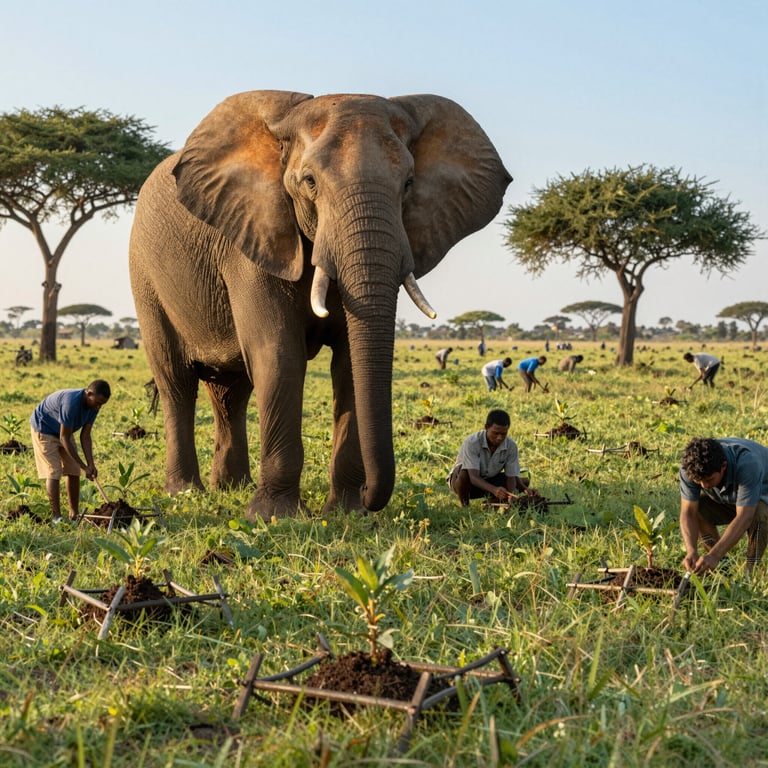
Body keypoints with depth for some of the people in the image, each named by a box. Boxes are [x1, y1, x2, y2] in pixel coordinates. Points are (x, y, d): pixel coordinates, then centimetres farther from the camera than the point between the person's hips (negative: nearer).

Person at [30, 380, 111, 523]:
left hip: (63, 431, 8)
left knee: (74, 472, 2)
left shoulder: (93, 406, -15)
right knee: (54, 473, -13)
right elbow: (64, 439, -32)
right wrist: (84, 467, -29)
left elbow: (85, 435, -9)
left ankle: (74, 515, 9)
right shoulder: (71, 403, -39)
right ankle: (57, 517, -9)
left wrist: (91, 464, -18)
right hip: (44, 429, -8)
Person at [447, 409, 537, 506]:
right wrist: (494, 489, -57)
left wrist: (511, 494, -40)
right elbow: (473, 477, -39)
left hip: (489, 480, 5)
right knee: (464, 474, -41)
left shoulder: (511, 446, -17)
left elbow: (511, 477, -16)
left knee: (524, 482, -12)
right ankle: (464, 506, -14)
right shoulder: (472, 443, -31)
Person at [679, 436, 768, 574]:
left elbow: (744, 518, -46)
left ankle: (751, 569, -17)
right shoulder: (691, 466, -28)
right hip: (726, 500, 5)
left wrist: (714, 556, -54)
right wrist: (691, 551, -45)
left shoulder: (747, 464, -41)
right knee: (697, 507, -23)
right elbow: (688, 512, -28)